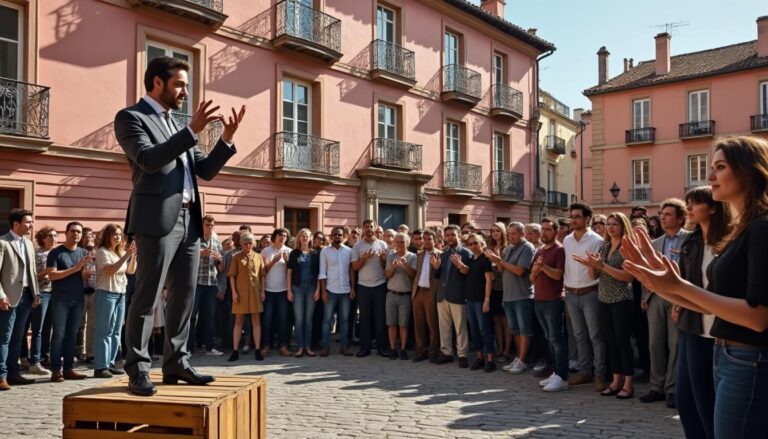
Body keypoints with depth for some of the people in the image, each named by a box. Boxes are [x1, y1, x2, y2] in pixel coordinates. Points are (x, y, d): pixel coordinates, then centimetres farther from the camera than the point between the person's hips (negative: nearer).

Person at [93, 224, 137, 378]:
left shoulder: (120, 252, 14)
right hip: (106, 294, -8)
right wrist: (127, 255, -25)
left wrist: (134, 255, -3)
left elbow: (131, 271, 12)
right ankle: (100, 367, -6)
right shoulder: (102, 252, -6)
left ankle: (110, 363, 14)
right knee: (104, 331, -7)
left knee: (116, 332, 9)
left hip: (121, 294, 8)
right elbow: (110, 270, -20)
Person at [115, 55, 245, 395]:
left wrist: (227, 138, 3)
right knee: (147, 297, -5)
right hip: (158, 220, -8)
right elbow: (149, 159, -18)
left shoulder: (177, 125, 21)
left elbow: (206, 170, 16)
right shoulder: (131, 117, -1)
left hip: (189, 220, 8)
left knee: (184, 297, 10)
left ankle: (176, 363, 18)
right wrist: (192, 131, -22)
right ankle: (138, 370, 2)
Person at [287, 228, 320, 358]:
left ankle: (308, 347, 11)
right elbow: (289, 272, 3)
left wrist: (318, 289, -4)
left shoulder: (315, 253, 6)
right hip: (298, 287, -1)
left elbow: (318, 272, 4)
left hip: (311, 287, 1)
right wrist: (289, 290, -4)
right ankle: (300, 347, 5)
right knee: (299, 319, 0)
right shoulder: (294, 253, 5)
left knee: (309, 318, 5)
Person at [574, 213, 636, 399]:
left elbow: (628, 276, -18)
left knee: (623, 340, -3)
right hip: (603, 300, 6)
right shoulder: (604, 247, 11)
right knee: (610, 341, 9)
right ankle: (616, 380, 16)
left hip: (621, 300, -6)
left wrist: (602, 266, -22)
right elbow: (594, 276, 11)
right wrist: (591, 266, -11)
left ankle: (628, 383, 5)